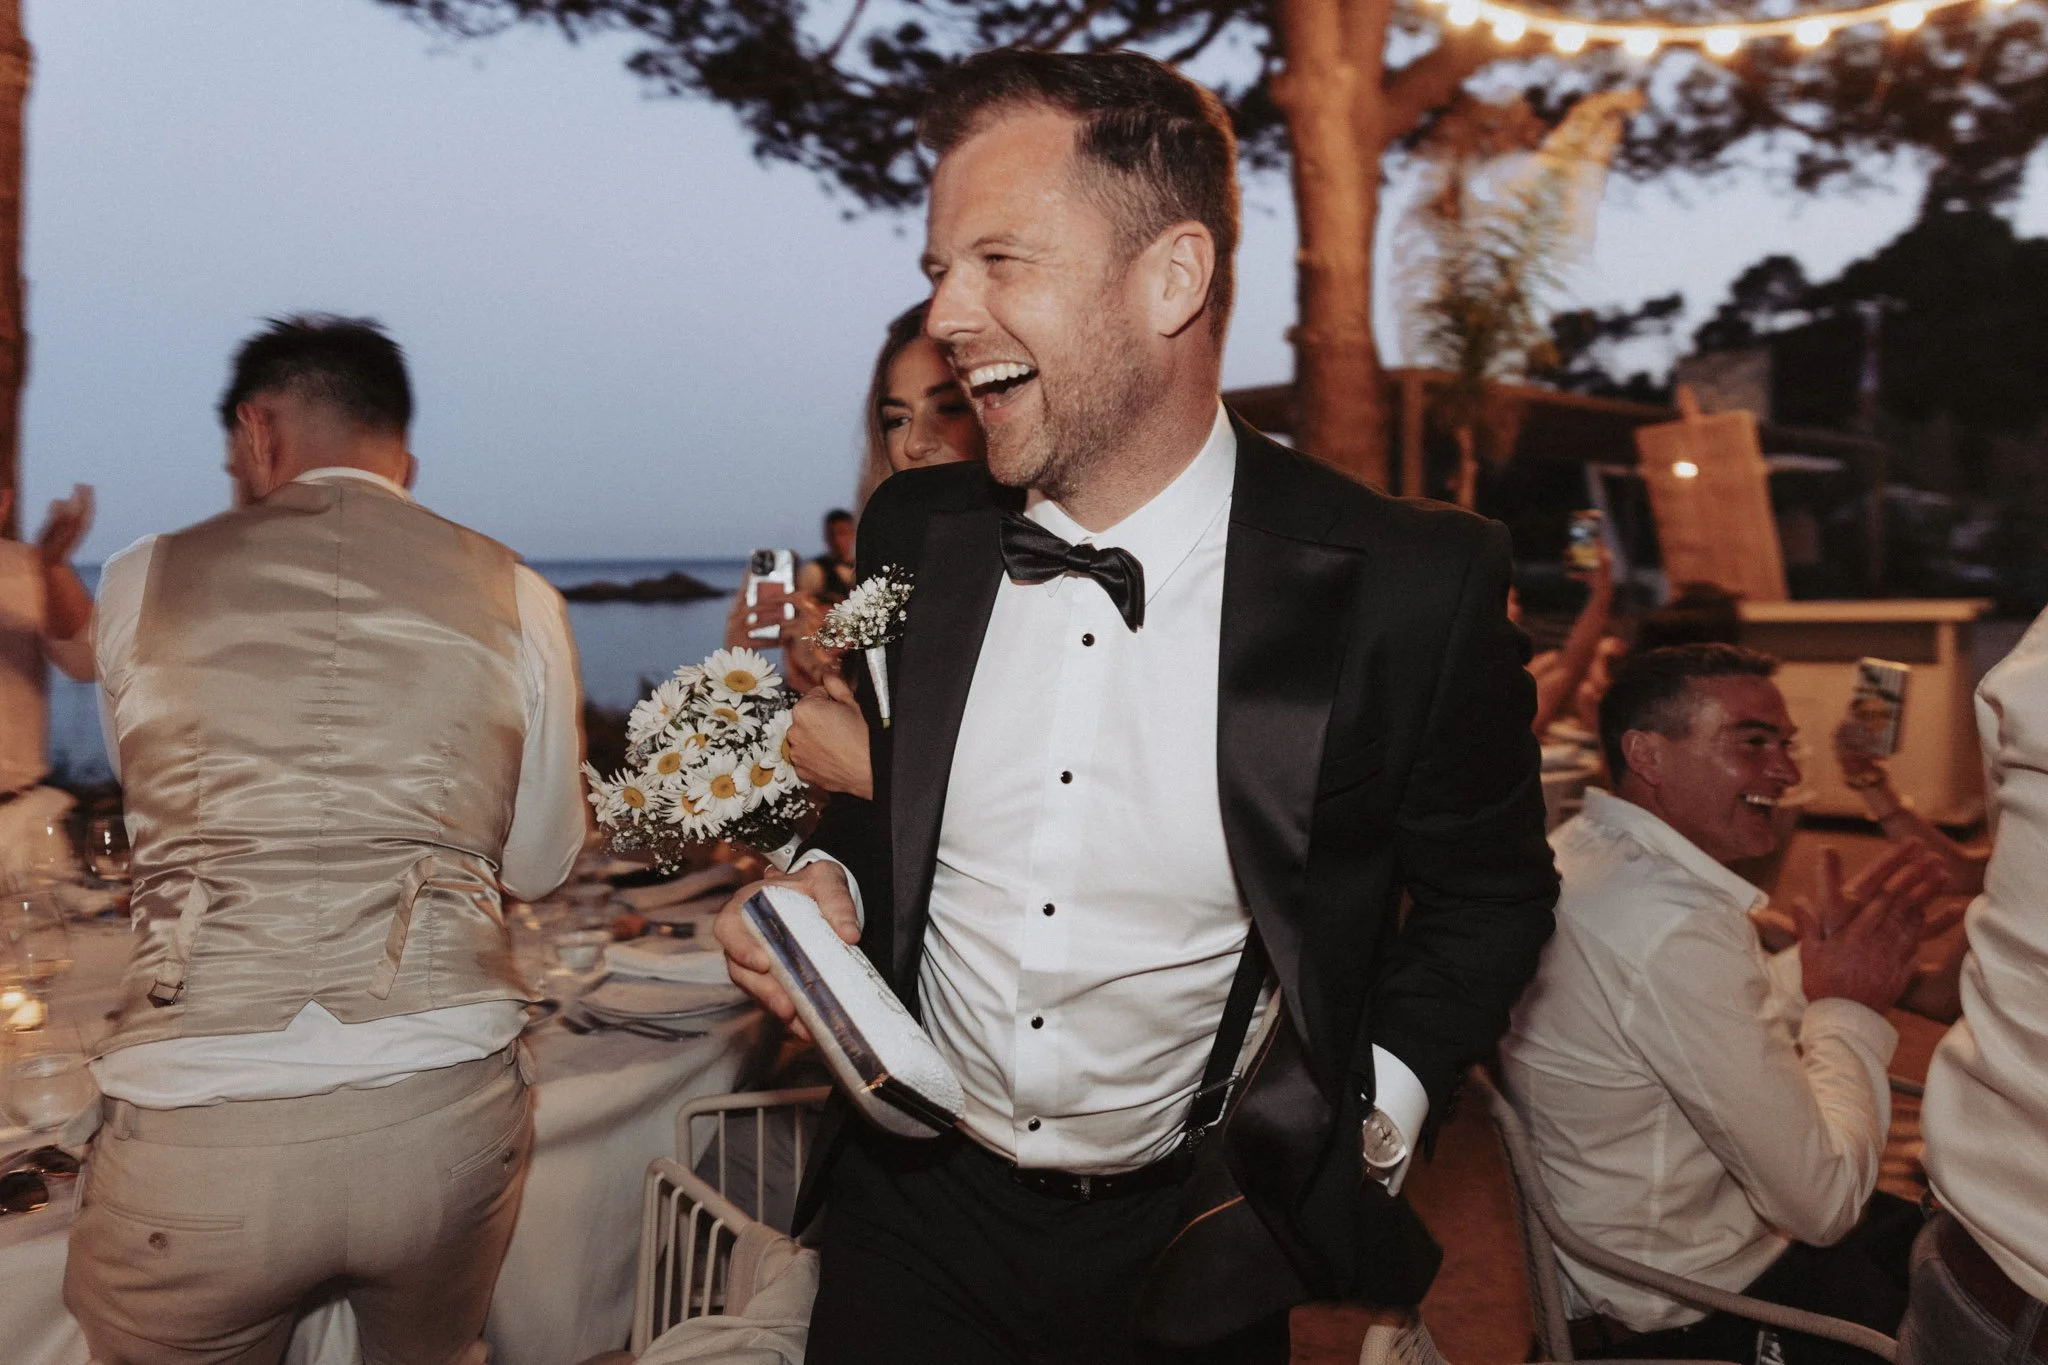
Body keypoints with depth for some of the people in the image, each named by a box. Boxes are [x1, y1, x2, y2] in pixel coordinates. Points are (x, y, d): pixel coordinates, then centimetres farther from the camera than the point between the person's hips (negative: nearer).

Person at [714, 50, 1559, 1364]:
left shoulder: (1411, 587, -17)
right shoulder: (915, 531, -7)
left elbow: (1488, 896, -3)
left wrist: (1373, 1121, -13)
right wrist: (828, 884, -11)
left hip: (1190, 1253, -2)